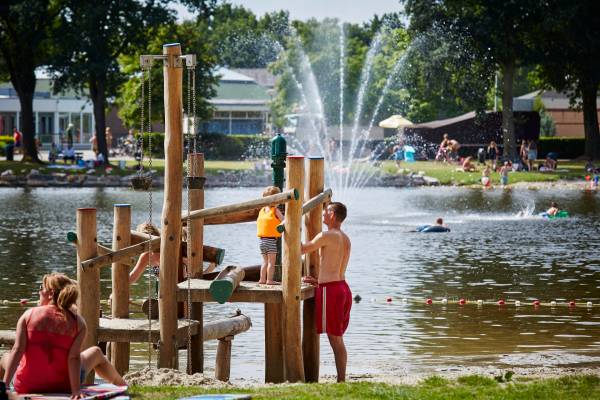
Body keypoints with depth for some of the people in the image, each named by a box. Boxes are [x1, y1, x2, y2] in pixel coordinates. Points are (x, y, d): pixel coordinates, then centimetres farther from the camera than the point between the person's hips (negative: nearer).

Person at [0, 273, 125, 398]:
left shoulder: (28, 315, -7)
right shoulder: (77, 322, -8)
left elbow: (17, 350, -14)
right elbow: (74, 357, -16)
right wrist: (76, 389, -19)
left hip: (25, 387, 0)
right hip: (61, 387, 0)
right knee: (96, 353, 29)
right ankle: (124, 387, 48)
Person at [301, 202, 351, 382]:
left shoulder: (326, 236, -12)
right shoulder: (345, 239, 15)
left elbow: (300, 250, -5)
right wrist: (320, 281, 24)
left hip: (330, 291, -8)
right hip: (343, 288, 8)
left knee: (335, 340, -5)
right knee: (338, 339, 13)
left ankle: (340, 380, -5)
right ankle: (342, 379, 14)